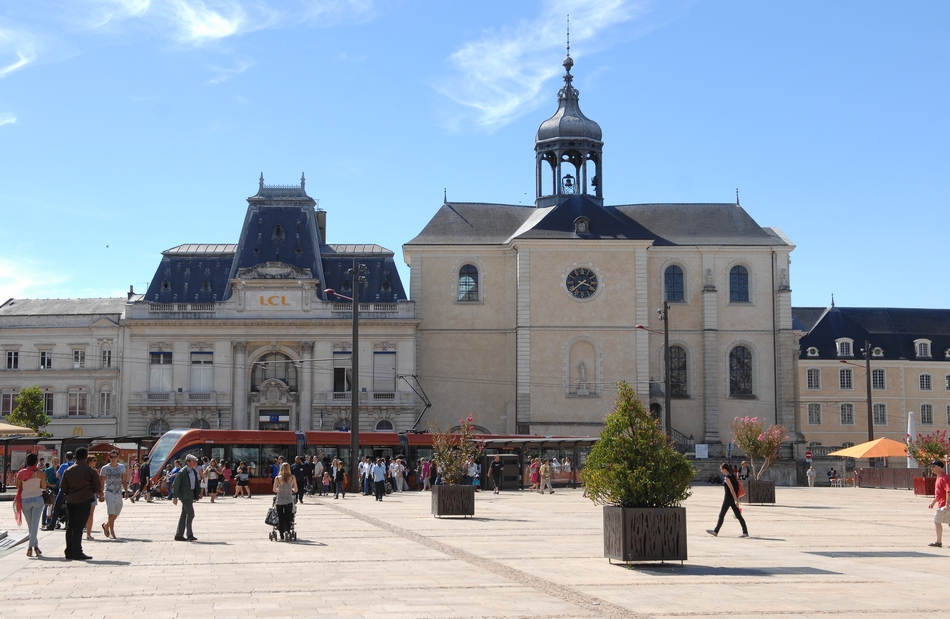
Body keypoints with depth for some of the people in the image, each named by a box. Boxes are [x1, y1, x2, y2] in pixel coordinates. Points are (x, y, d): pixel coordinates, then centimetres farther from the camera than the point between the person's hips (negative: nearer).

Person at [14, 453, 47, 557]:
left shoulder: (21, 473, -5)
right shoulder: (40, 473, -8)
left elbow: (18, 486, 1)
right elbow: (44, 487, -3)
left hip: (25, 500, 1)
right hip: (37, 499, -1)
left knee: (30, 525, 12)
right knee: (35, 524, -1)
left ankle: (36, 546, 14)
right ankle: (31, 546, -12)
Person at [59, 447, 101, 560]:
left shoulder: (68, 470, 4)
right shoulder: (90, 471, -7)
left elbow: (63, 487, 6)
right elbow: (98, 487, -3)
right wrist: (91, 492, 18)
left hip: (70, 501, 4)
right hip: (84, 501, -4)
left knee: (70, 526, 11)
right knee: (78, 527, -4)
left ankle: (69, 552, 13)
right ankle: (77, 553, -5)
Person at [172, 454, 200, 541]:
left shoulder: (194, 472, 12)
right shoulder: (182, 472, -12)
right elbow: (176, 484, -12)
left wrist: (199, 492, 11)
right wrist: (174, 497, -14)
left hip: (191, 494, 9)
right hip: (185, 495, -9)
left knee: (184, 515, 10)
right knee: (190, 514, -13)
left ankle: (179, 535, 15)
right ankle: (189, 534, -8)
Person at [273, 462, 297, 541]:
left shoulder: (277, 478, -7)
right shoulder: (292, 478, -4)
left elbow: (274, 490, 4)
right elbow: (296, 490, 5)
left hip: (279, 501, 0)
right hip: (289, 501, 0)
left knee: (280, 519, 10)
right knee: (288, 519, 6)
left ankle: (282, 537, 10)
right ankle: (287, 531, -20)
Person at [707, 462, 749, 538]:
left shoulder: (727, 478, -15)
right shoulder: (733, 476, 11)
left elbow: (732, 489, -20)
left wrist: (736, 500, -24)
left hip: (728, 498, -8)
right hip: (733, 498, 8)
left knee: (721, 515, 3)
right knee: (738, 515, 6)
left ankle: (715, 531, 11)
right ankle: (745, 532, 0)